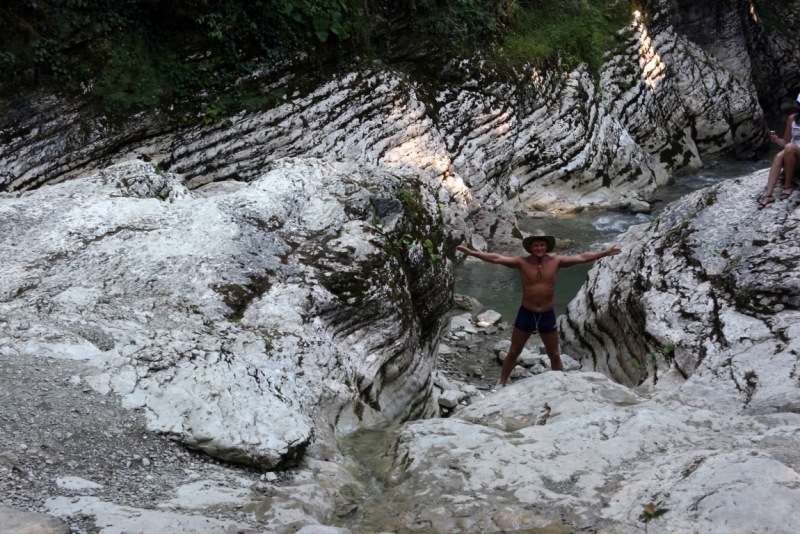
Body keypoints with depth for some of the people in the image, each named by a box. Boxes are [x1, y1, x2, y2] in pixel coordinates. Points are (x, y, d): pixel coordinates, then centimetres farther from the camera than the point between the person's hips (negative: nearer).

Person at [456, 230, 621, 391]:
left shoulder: (556, 261, -9)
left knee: (554, 356, 14)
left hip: (547, 316, 1)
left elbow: (582, 258, -8)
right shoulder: (522, 262, -12)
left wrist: (606, 253, -13)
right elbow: (496, 258, -16)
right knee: (513, 353, 13)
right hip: (526, 314, 0)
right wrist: (471, 252, -22)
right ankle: (501, 384, 28)